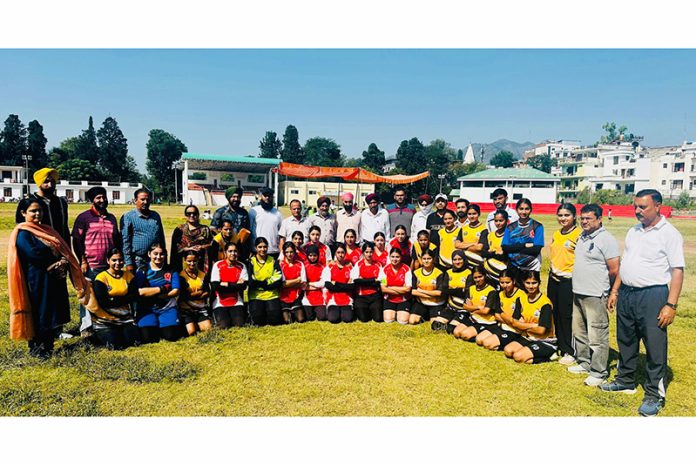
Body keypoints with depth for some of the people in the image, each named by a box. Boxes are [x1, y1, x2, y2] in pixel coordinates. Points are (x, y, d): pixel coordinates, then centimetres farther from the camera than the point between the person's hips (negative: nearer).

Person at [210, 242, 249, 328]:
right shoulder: (217, 265, -4)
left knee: (240, 326, -15)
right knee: (223, 327, -15)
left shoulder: (242, 266, 1)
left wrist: (225, 284, -14)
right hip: (220, 303, -1)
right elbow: (215, 286, -14)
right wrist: (236, 284, -12)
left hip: (237, 303, 1)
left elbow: (243, 286, -10)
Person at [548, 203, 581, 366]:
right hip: (554, 279, 7)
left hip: (568, 280, -7)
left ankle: (570, 352, 11)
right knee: (555, 315, 12)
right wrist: (552, 272, 14)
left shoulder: (579, 234, -10)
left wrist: (574, 275, -13)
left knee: (567, 317, -1)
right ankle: (560, 347, 26)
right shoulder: (556, 234, 12)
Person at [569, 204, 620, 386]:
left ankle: (599, 373, 7)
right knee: (579, 332, 18)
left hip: (595, 296, -9)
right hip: (578, 293, 9)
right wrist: (581, 283, 17)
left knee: (597, 336, -2)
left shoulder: (606, 239, -13)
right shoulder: (582, 237, 13)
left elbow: (614, 270, -14)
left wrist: (601, 286, -1)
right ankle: (584, 363, 32)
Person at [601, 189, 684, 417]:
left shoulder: (669, 234, -9)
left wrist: (671, 305, -18)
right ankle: (625, 381, 34)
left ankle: (655, 396, 12)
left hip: (652, 295, -7)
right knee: (626, 341, 17)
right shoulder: (633, 232, 12)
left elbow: (677, 271, -13)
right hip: (626, 293, 7)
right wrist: (615, 290, 14)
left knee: (655, 347, 0)